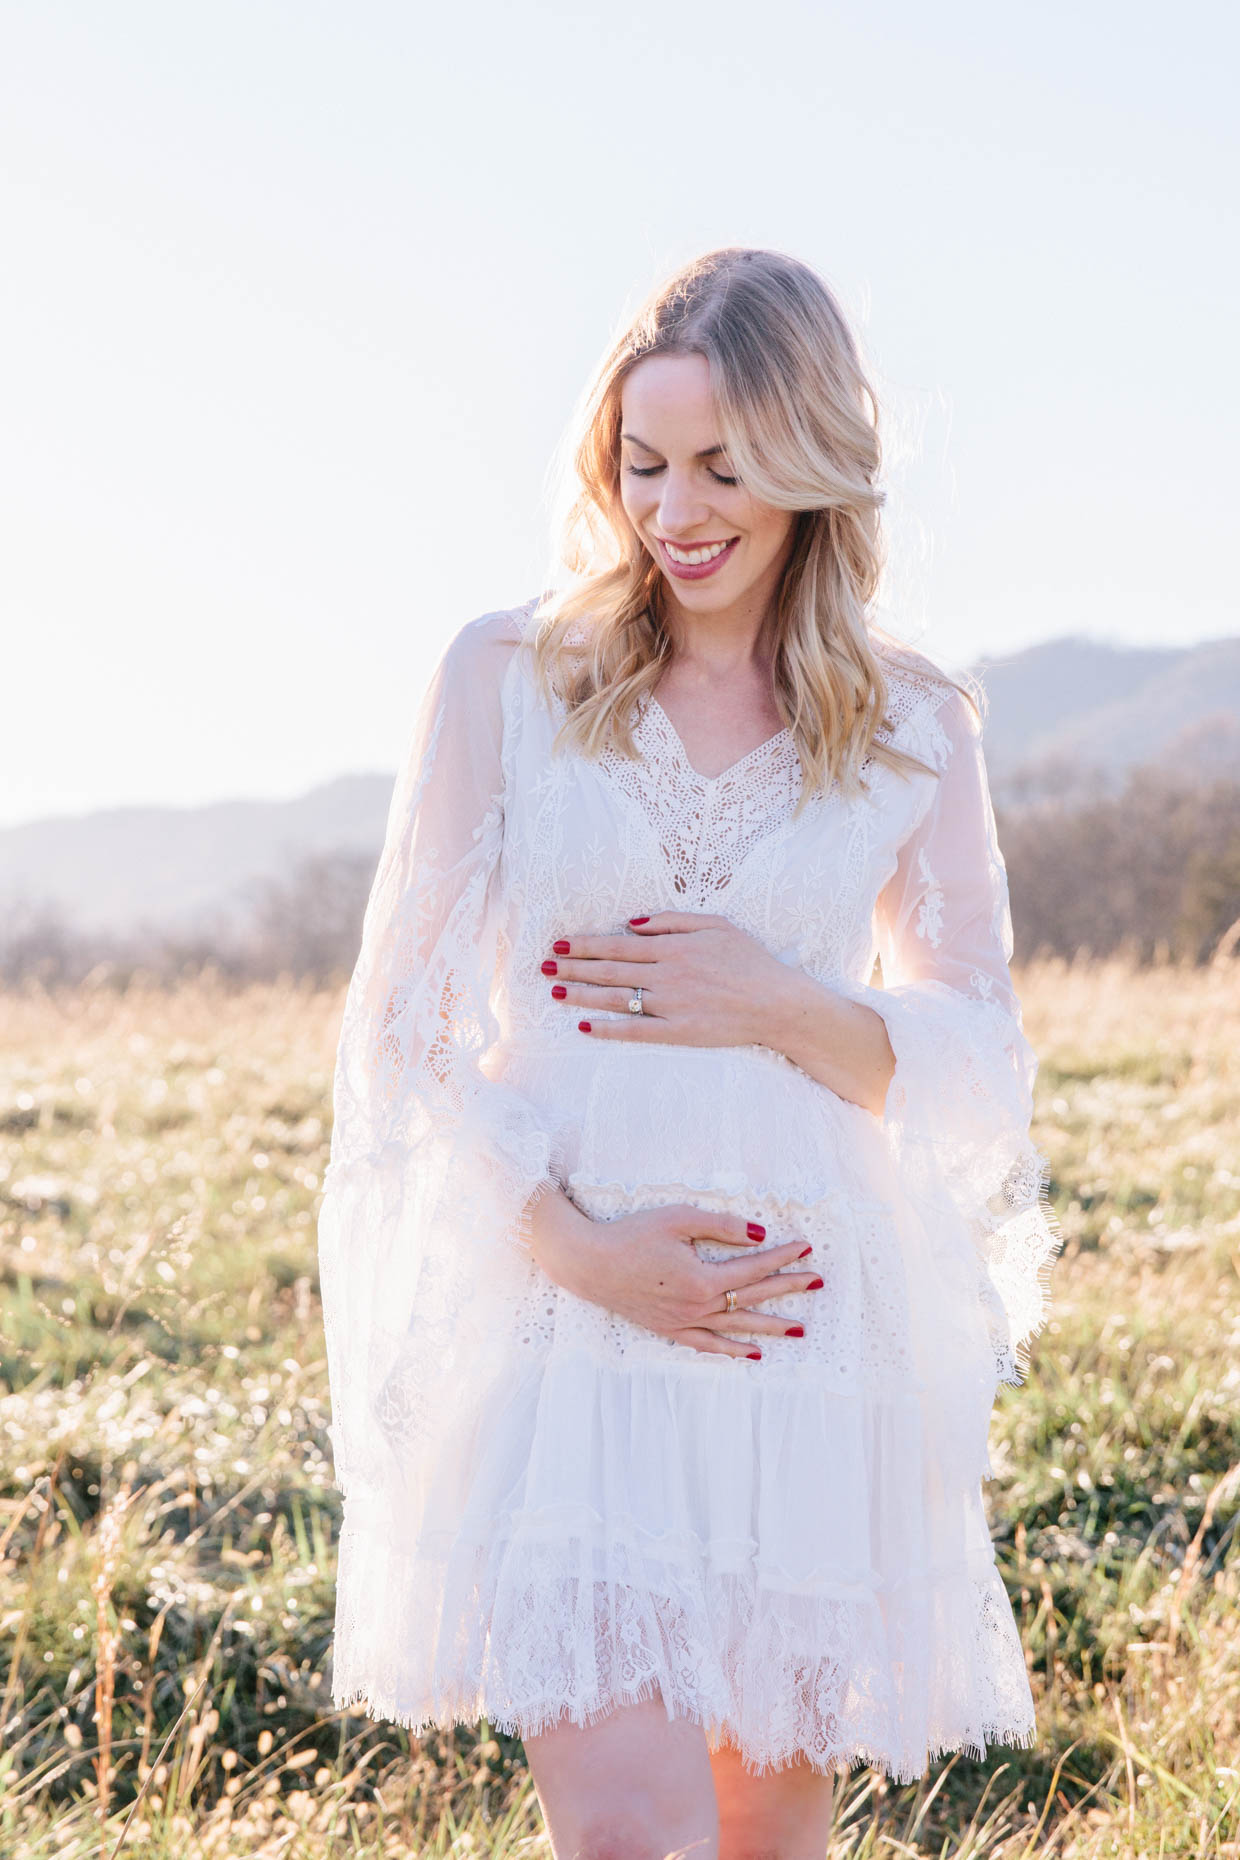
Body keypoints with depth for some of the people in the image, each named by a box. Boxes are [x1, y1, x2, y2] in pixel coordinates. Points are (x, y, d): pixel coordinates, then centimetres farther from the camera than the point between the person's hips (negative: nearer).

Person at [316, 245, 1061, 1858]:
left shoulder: (915, 729, 6)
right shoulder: (505, 677, 3)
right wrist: (572, 1242, -12)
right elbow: (401, 1022, 2)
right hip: (561, 1318, -2)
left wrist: (782, 1008, -10)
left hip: (817, 1324, 2)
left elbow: (984, 1074, 8)